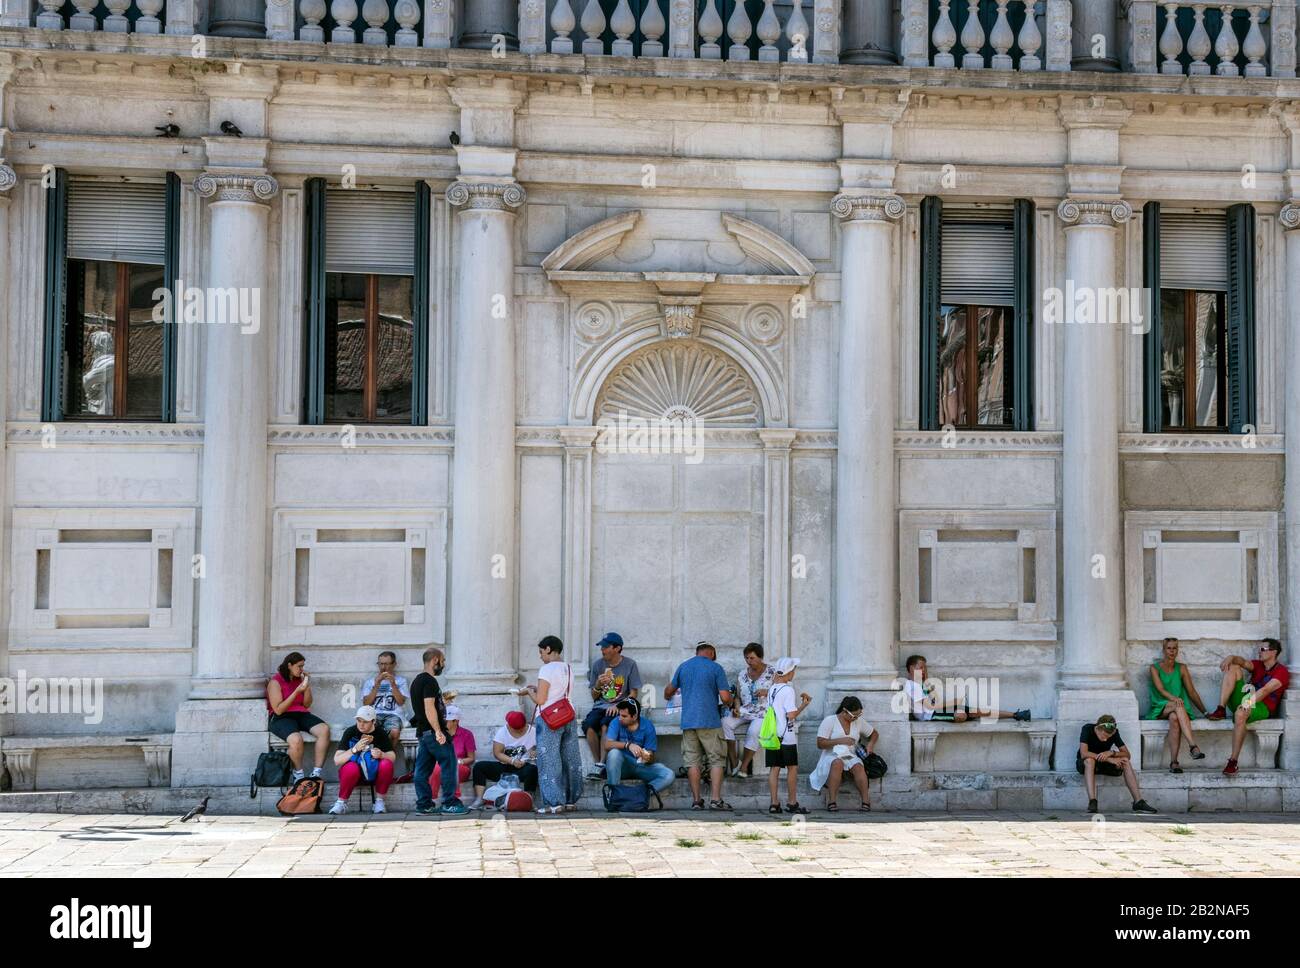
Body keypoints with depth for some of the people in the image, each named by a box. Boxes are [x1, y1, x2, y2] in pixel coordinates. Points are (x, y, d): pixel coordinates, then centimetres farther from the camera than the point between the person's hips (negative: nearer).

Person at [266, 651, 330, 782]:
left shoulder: (299, 679, 13)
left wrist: (307, 686, -1)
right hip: (281, 718, -6)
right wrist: (297, 691, -16)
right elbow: (278, 710, -13)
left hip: (301, 715, 6)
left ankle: (316, 773, -24)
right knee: (296, 740, -38)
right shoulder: (275, 682, -5)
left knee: (324, 729, -24)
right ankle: (298, 775, -13)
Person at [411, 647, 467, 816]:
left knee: (422, 769, 7)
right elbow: (429, 708, -21)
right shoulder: (429, 681, -13)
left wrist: (443, 702, 34)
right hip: (433, 731, -10)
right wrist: (438, 731, -24)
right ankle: (450, 803, -5)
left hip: (422, 732, 10)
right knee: (449, 765, -5)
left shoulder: (417, 681, 18)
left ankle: (424, 805, 8)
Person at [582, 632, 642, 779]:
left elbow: (633, 694, 0)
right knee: (589, 725, -28)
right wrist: (598, 684, -10)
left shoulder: (630, 665, 0)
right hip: (601, 706, 3)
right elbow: (594, 696, 13)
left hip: (620, 707, -3)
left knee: (605, 725, -33)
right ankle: (597, 762, -18)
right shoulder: (597, 665, 7)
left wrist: (618, 706, -16)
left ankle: (601, 765, -27)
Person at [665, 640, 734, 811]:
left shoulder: (683, 667, 12)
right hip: (710, 721, -4)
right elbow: (725, 698, -8)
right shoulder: (715, 668, -2)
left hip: (688, 721, 4)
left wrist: (668, 696, 48)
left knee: (692, 761, 6)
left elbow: (669, 690, 25)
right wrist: (729, 702, 16)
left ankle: (696, 800, 5)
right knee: (716, 760, 2)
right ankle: (716, 799, -6)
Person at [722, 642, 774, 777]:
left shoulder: (772, 673, 1)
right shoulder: (742, 674, 12)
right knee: (725, 723, -24)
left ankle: (745, 765, -20)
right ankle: (735, 761, -17)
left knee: (754, 730, -35)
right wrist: (736, 707, -4)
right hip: (744, 710, 4)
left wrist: (767, 692, -18)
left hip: (764, 712, -4)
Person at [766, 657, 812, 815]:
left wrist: (800, 700, 17)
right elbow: (791, 715, -18)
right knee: (792, 768, 5)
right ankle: (792, 803, 8)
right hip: (787, 736, -6)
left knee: (774, 769, 5)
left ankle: (774, 803, 3)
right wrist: (804, 705, -4)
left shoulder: (772, 689, 10)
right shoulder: (788, 690, -13)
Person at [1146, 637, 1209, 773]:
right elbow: (1160, 689, -9)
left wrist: (1204, 712, 8)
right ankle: (1193, 745, -53)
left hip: (1176, 711, 2)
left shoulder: (1181, 668, 15)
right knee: (1178, 706, -37)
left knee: (1174, 718, -37)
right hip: (1160, 709, -2)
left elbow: (1192, 692, 14)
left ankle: (1174, 762, -49)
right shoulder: (1155, 668, 6)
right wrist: (1173, 698, -28)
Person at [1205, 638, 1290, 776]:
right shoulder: (1258, 665, 22)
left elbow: (1265, 691, -16)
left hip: (1262, 707, -7)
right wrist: (1231, 658, -21)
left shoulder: (1281, 671, -1)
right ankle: (1221, 709, -21)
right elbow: (1244, 662, 4)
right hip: (1245, 700, 7)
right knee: (1234, 667, -6)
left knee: (1240, 714, -41)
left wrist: (1248, 703, -28)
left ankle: (1233, 762, -39)